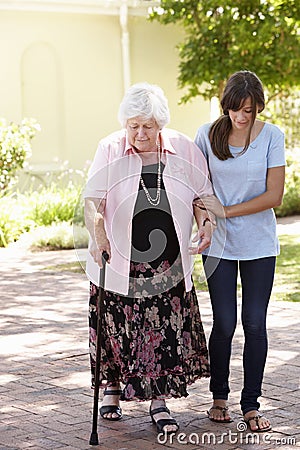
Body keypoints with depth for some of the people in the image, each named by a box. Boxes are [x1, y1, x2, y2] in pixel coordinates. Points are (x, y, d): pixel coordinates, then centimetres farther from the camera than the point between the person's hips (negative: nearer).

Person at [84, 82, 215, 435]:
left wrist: (206, 224, -11)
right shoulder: (110, 149, -5)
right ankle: (112, 390, 32)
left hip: (168, 266, 1)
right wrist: (97, 233, -33)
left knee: (166, 333, 1)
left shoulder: (184, 149, 0)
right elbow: (92, 199, -13)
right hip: (118, 262, -1)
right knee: (117, 329, 8)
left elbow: (202, 195, 9)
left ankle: (158, 403, 16)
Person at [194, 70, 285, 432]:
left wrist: (226, 211, -11)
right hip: (219, 243, 0)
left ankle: (251, 404, 13)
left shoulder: (271, 136, -5)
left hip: (259, 244, 0)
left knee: (255, 324, 0)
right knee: (224, 323, -1)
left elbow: (274, 195, -8)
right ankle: (219, 396, 19)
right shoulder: (207, 135, -2)